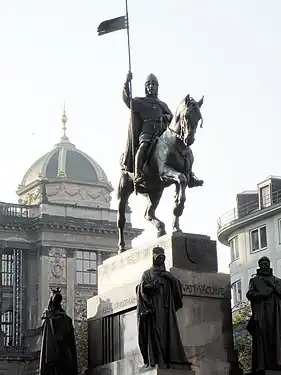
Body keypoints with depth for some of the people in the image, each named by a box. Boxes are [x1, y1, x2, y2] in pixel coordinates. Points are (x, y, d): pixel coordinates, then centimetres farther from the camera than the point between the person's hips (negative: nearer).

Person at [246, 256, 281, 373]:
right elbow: (249, 295, 2)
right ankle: (261, 366, -18)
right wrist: (266, 293, -4)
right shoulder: (254, 280, 16)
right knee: (261, 338, -12)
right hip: (261, 313, -2)